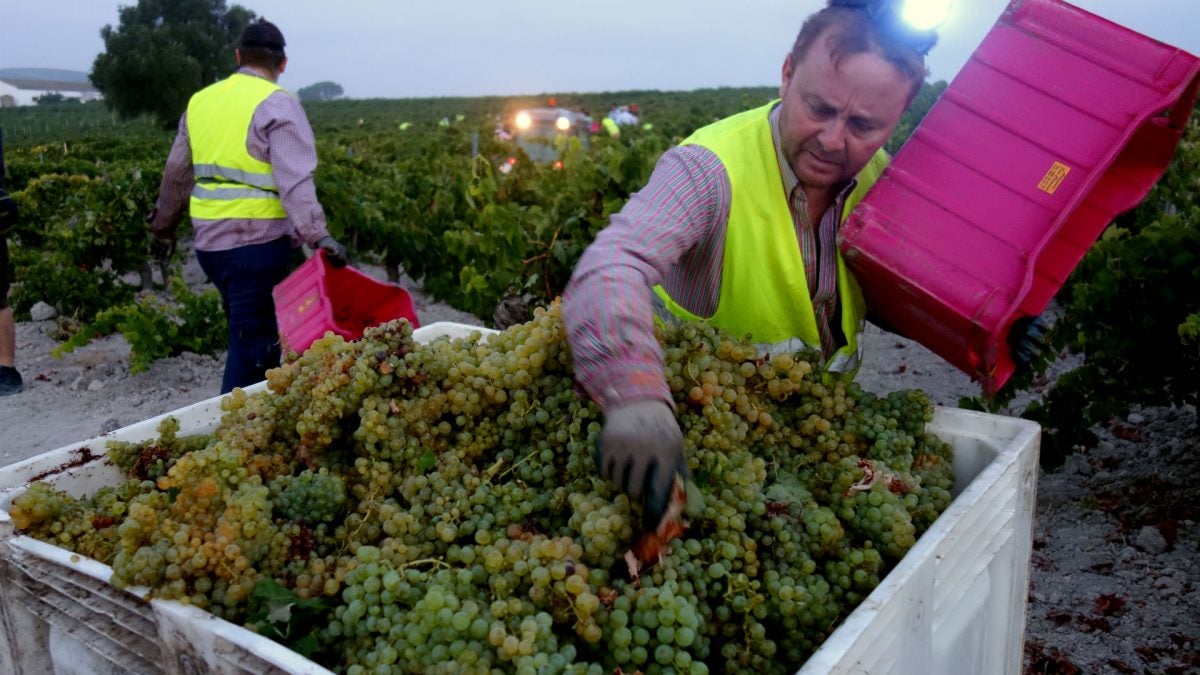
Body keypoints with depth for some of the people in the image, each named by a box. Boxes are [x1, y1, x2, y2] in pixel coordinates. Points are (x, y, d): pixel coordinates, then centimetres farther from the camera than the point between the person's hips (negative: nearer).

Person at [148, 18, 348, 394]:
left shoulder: (200, 101, 13)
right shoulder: (277, 104, -8)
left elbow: (177, 173, 22)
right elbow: (295, 181, -20)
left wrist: (162, 226, 33)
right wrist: (318, 236, -25)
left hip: (210, 242, 7)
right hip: (257, 244, -7)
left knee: (249, 332, 19)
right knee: (252, 346, 1)